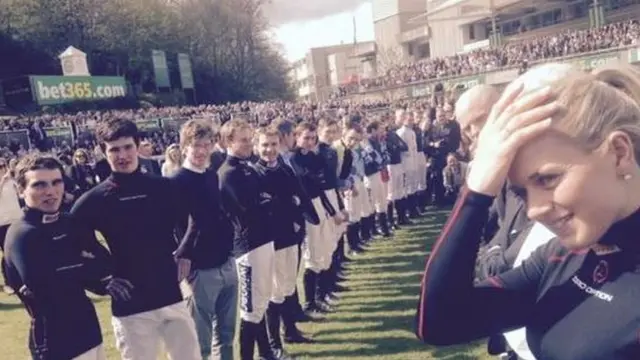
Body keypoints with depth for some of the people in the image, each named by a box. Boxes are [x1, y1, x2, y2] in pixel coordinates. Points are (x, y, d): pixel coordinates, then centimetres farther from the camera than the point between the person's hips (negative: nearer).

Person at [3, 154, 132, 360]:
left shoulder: (72, 224, 8)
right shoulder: (21, 235, -15)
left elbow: (105, 263, 4)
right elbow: (42, 284, -28)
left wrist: (104, 282, -17)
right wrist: (87, 267, -15)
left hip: (89, 331, 8)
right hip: (55, 342, -8)